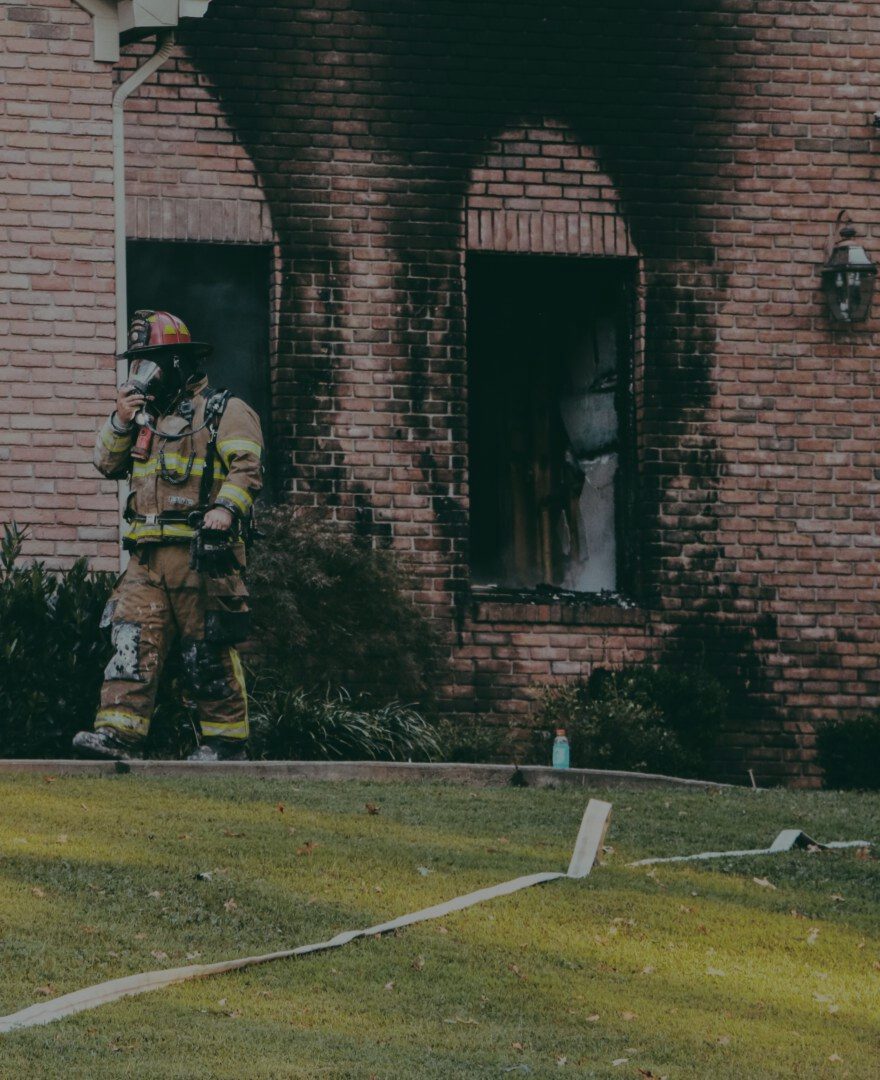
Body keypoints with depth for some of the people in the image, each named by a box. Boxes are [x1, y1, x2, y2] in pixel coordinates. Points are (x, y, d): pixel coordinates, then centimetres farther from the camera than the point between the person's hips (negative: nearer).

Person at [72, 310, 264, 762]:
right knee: (132, 639, -7)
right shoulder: (146, 415, 24)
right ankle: (119, 732, -14)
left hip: (201, 552, -6)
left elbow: (246, 468, -10)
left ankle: (226, 739, 3)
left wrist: (225, 508, -28)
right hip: (149, 555, 6)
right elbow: (108, 463, 20)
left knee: (209, 651, -4)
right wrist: (120, 422, 3)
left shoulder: (223, 411, 2)